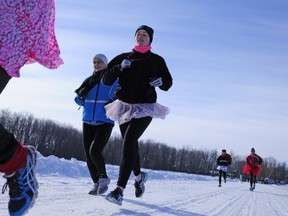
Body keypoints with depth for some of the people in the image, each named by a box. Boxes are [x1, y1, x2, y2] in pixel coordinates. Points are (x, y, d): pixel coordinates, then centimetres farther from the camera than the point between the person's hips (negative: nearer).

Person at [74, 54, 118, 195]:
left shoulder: (113, 80, 1)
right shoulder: (88, 81, 13)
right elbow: (79, 100, 13)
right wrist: (80, 96, -8)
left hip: (105, 122, -5)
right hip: (88, 122, 5)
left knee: (95, 151, -20)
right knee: (88, 154, 3)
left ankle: (104, 178, 4)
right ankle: (96, 183, 18)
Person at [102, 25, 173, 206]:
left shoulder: (157, 60, 3)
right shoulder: (123, 57, 6)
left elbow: (168, 84, 10)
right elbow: (106, 80, 1)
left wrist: (161, 81, -14)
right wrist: (119, 68, -17)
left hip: (144, 108, -4)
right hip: (124, 106, 4)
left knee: (129, 142, -20)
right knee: (130, 145, 13)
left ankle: (120, 190, -23)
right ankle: (139, 176, 41)